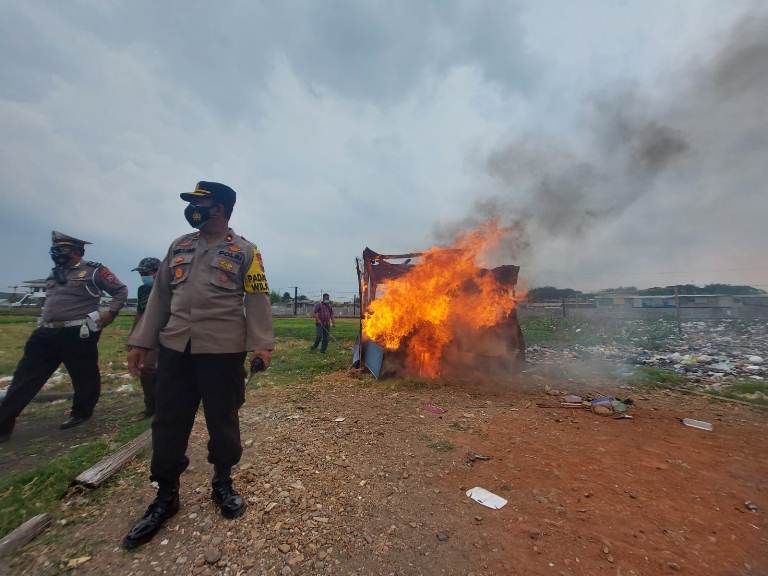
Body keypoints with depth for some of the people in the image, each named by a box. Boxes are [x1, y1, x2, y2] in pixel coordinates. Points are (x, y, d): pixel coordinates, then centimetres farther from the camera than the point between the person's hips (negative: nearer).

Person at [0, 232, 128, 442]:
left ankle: (81, 413, 24)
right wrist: (43, 322, 20)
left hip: (79, 335, -7)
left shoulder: (93, 271, -5)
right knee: (25, 379, 8)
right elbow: (49, 301, 31)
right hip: (47, 334, 7)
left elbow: (121, 291, -3)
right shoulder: (55, 274, 17)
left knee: (84, 377, 5)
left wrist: (110, 314, -10)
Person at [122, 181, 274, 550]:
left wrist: (261, 344, -16)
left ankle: (223, 484, 31)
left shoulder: (245, 251, 0)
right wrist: (141, 341, 11)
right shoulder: (179, 246, 15)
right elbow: (160, 295, 15)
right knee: (168, 421, 11)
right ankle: (166, 495, 31)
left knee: (222, 419, 8)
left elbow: (257, 299, -6)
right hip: (173, 348, 5)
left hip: (223, 350, -4)